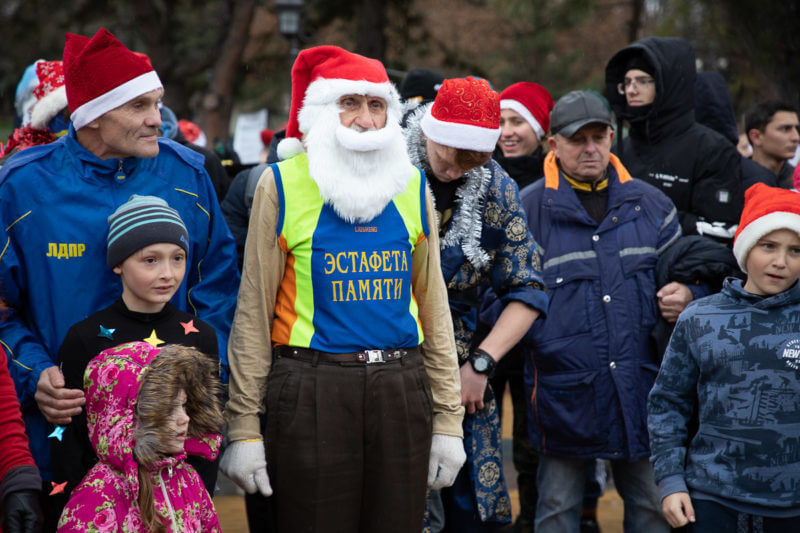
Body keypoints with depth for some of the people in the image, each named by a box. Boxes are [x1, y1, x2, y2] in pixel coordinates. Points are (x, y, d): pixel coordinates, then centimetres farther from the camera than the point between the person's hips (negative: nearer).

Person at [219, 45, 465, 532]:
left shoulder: (412, 186, 10)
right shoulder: (283, 185, -1)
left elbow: (432, 304, 13)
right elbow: (255, 309, 0)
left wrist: (448, 419, 9)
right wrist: (244, 426, -4)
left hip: (401, 391, 3)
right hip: (309, 394, -3)